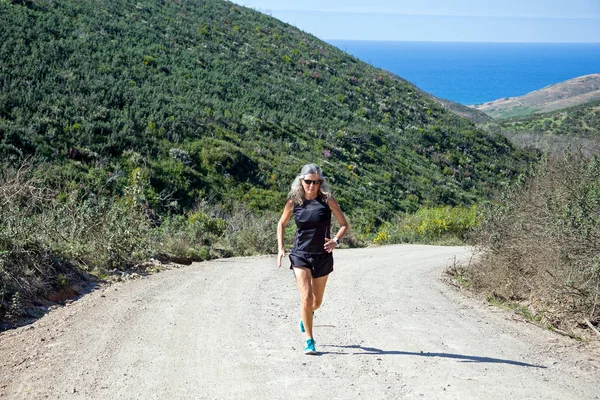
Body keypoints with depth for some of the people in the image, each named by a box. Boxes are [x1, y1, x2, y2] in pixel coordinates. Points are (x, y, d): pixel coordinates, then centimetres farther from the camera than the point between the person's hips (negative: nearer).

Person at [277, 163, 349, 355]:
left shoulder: (327, 200, -8)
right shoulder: (294, 202, -3)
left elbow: (344, 224, -2)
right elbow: (281, 224, 13)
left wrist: (336, 241, -20)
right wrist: (280, 248, 3)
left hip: (322, 256, 1)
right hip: (300, 255, -1)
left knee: (317, 301, 15)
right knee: (306, 297, -14)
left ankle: (306, 315, 51)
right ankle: (309, 341, -3)